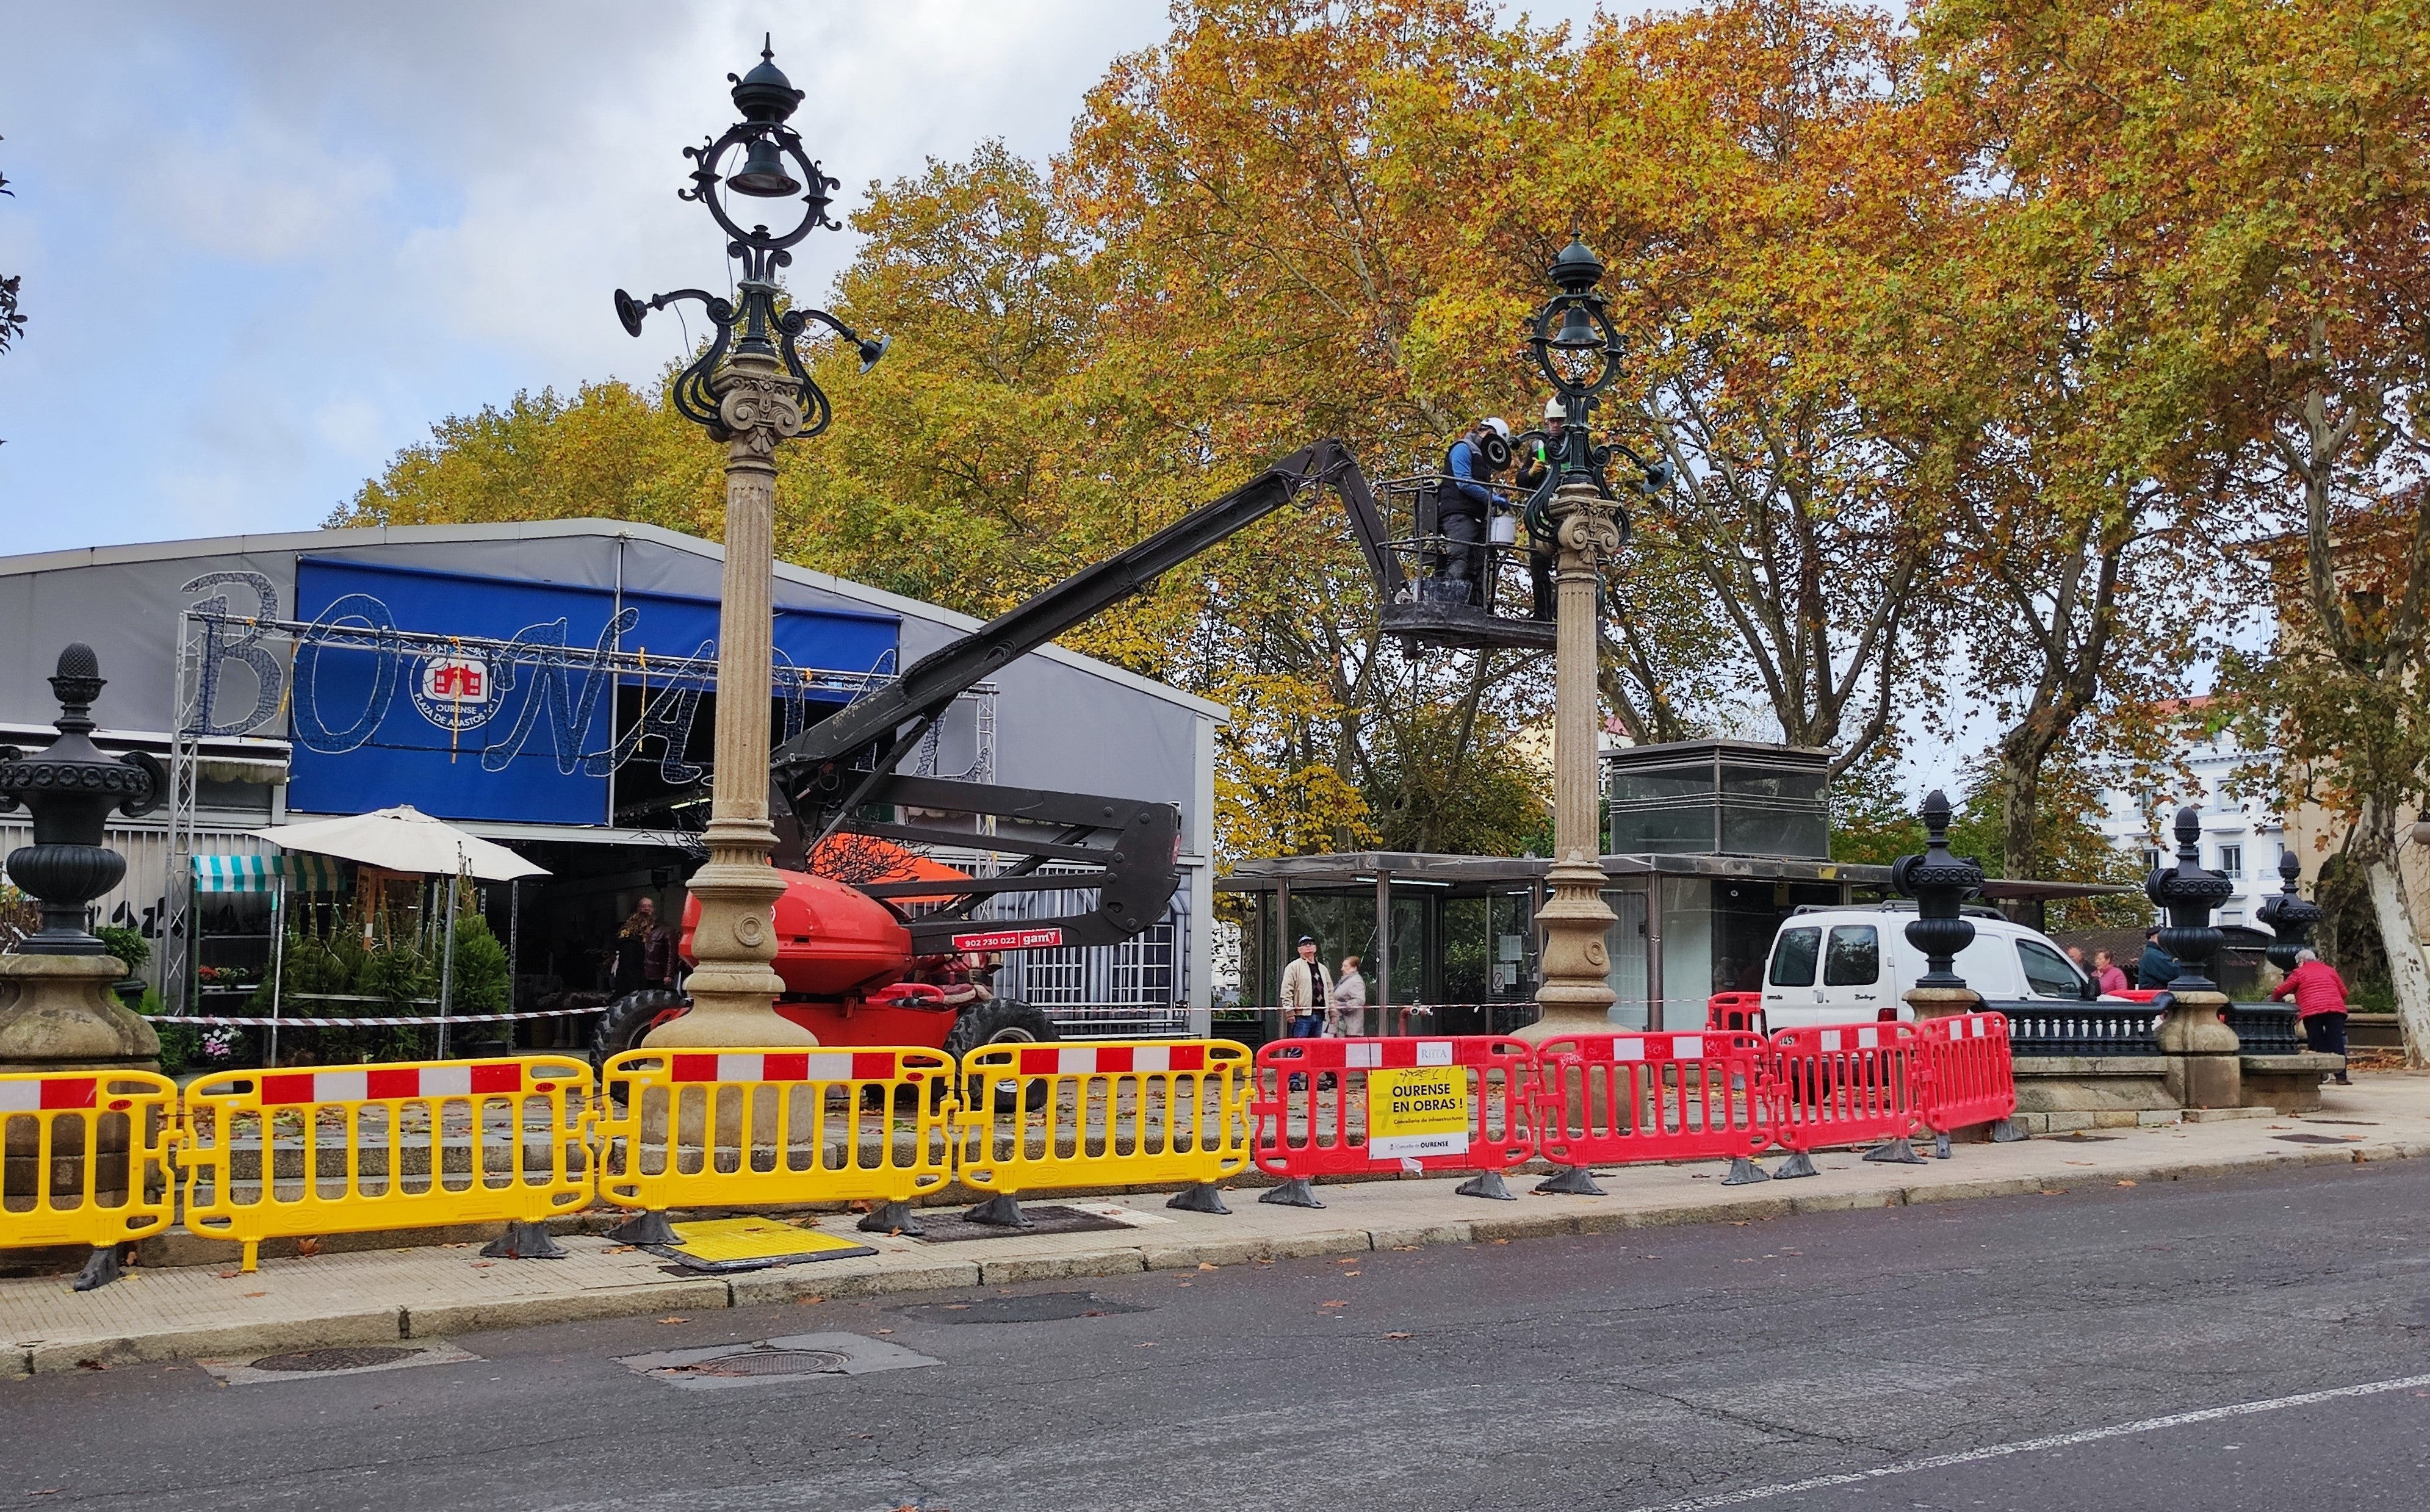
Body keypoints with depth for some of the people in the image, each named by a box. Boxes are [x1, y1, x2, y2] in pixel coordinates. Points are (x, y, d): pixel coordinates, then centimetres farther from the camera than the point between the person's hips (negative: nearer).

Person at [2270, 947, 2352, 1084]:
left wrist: (2274, 1001, 27)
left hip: (2312, 1011, -2)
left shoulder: (2299, 973, 13)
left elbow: (2279, 991, 8)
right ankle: (2341, 1076, -7)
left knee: (2316, 1045, 2)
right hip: (2335, 1008, 2)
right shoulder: (2330, 970, 24)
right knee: (2337, 1042, 0)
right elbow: (2344, 992, 22)